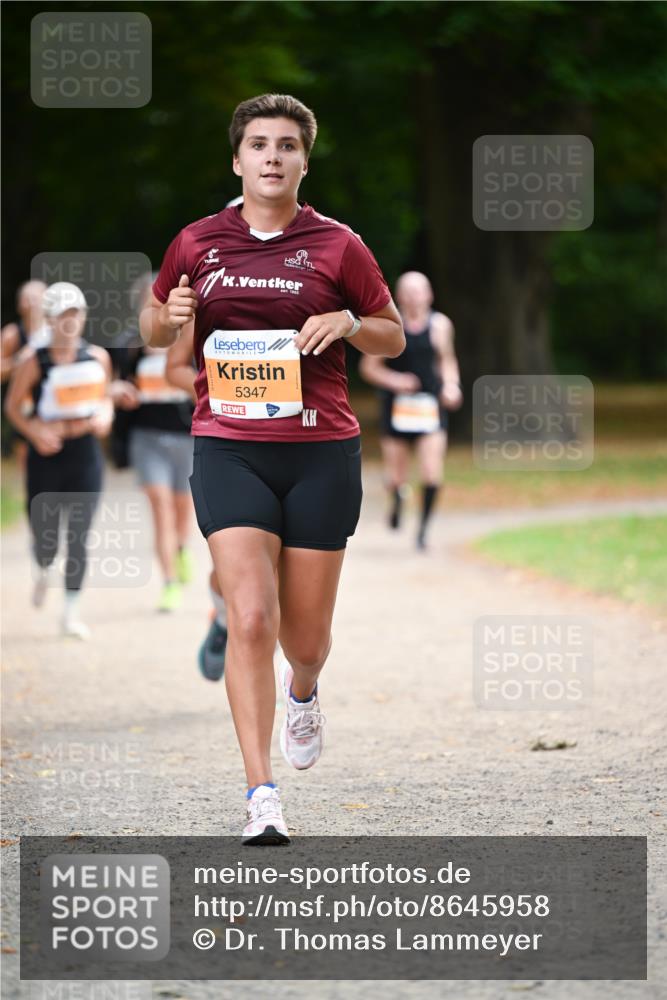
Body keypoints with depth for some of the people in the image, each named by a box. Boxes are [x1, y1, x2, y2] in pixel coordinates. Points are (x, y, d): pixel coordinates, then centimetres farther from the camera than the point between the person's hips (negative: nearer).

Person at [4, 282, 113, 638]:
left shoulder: (97, 357, 2)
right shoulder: (34, 362, -7)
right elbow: (12, 406, 1)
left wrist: (104, 417, -5)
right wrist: (35, 432, -15)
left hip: (85, 452, 1)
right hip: (46, 454, -1)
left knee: (78, 536, -4)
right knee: (45, 534, 5)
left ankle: (71, 612, 4)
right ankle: (43, 572, 43)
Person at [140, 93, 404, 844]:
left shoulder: (337, 246, 3)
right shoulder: (196, 243, 7)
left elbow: (395, 337, 11)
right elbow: (152, 329, 20)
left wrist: (348, 322, -10)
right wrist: (170, 317, -4)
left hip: (320, 451, 0)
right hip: (228, 450, 0)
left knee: (306, 634, 7)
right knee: (251, 618, -16)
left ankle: (302, 691, 46)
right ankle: (262, 796, -15)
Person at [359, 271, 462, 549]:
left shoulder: (440, 325, 2)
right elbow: (368, 367, 1)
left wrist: (451, 385, 0)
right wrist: (393, 380, -16)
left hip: (430, 407, 1)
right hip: (397, 407, -1)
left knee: (432, 474, -13)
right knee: (395, 479, 4)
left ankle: (423, 527, 7)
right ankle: (398, 498, 41)